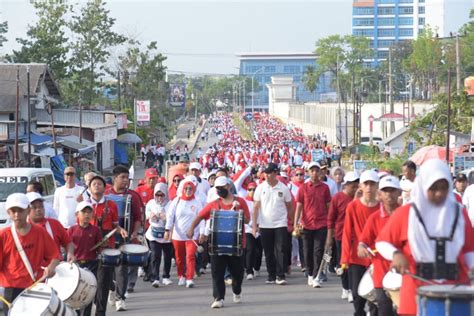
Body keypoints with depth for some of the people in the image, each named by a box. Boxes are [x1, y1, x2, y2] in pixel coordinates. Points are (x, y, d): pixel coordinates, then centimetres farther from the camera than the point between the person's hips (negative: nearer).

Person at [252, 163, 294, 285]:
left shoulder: (283, 188, 0)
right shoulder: (261, 188, 2)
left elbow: (290, 207, 7)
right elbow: (256, 207, 3)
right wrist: (254, 225, -2)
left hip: (280, 225, -1)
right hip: (265, 225, 1)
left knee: (281, 250, -7)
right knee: (268, 252, 7)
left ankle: (280, 276, -5)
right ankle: (271, 276, 15)